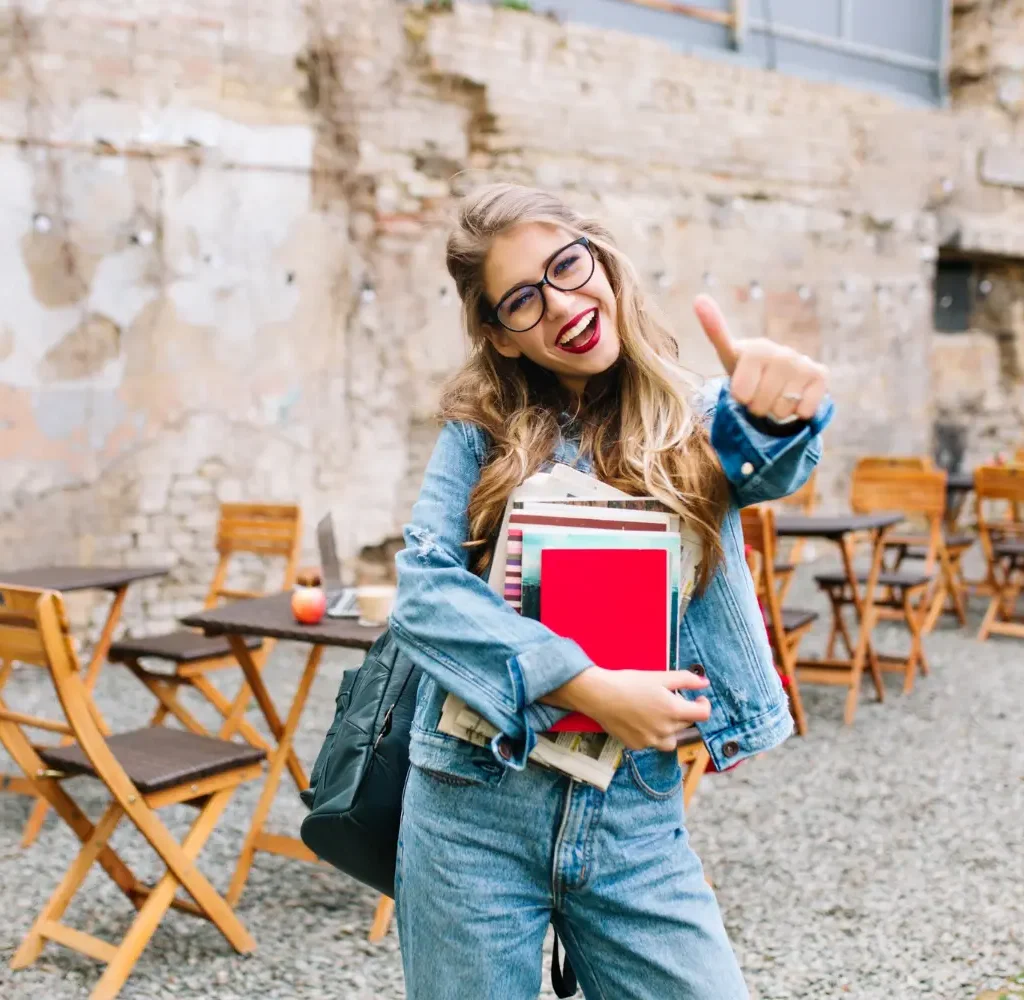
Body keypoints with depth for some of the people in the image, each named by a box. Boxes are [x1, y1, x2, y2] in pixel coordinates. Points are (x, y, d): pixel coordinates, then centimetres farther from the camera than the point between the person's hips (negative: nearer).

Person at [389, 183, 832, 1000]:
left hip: (636, 820, 1)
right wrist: (593, 691, -20)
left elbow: (762, 467, -21)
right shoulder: (486, 427, -1)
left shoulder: (693, 419, 2)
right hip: (476, 809, 0)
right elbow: (424, 588, -12)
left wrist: (777, 410, -45)